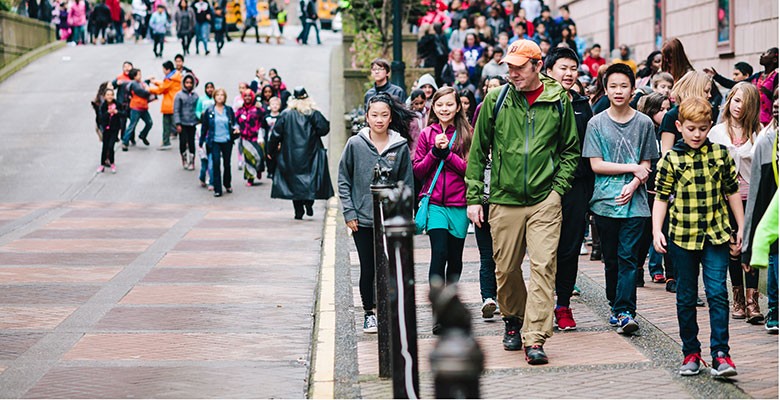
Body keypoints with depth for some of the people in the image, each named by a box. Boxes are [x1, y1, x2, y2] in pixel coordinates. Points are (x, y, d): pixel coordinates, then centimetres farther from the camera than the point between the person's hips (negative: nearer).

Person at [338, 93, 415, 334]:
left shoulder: (400, 147, -2)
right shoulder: (355, 144, -3)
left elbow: (407, 185, 3)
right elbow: (343, 180, 3)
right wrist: (349, 212, -3)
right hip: (362, 219, 0)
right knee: (368, 269, 4)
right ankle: (369, 312, 19)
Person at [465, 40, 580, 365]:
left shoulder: (559, 101, 2)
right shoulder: (496, 100, 1)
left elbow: (571, 149, 12)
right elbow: (478, 151, 7)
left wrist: (559, 187, 0)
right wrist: (474, 197, 4)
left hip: (545, 200, -1)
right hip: (504, 200, 1)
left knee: (543, 267, -10)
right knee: (506, 269, 9)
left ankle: (535, 338, -10)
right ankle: (513, 320, 35)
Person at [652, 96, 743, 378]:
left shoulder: (720, 154, 3)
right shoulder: (671, 159, -2)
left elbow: (732, 191, 10)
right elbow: (661, 197, 0)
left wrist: (741, 227, 10)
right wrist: (656, 231, -9)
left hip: (716, 235, 0)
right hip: (682, 236, 0)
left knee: (717, 293, -9)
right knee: (686, 297, 8)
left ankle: (720, 354, -7)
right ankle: (691, 353, 19)